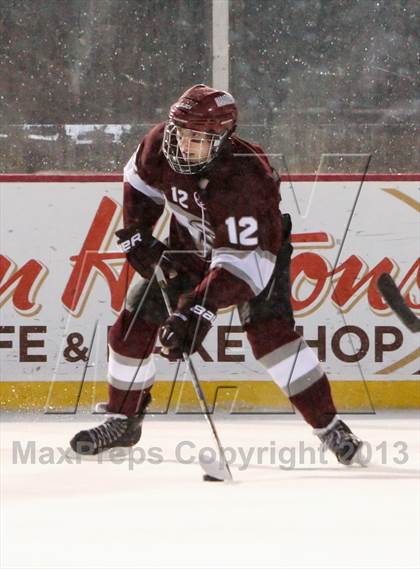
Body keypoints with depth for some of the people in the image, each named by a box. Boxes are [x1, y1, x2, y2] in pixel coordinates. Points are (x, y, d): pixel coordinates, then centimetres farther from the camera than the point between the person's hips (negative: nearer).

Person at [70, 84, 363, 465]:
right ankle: (123, 422, 19)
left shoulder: (246, 178, -40)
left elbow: (243, 260, -42)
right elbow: (140, 180, 2)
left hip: (255, 250, -6)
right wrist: (136, 233, -4)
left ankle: (329, 427, -21)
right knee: (134, 322, -1)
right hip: (190, 249, 6)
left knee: (269, 329, -26)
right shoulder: (161, 144, -24)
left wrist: (198, 311, -48)